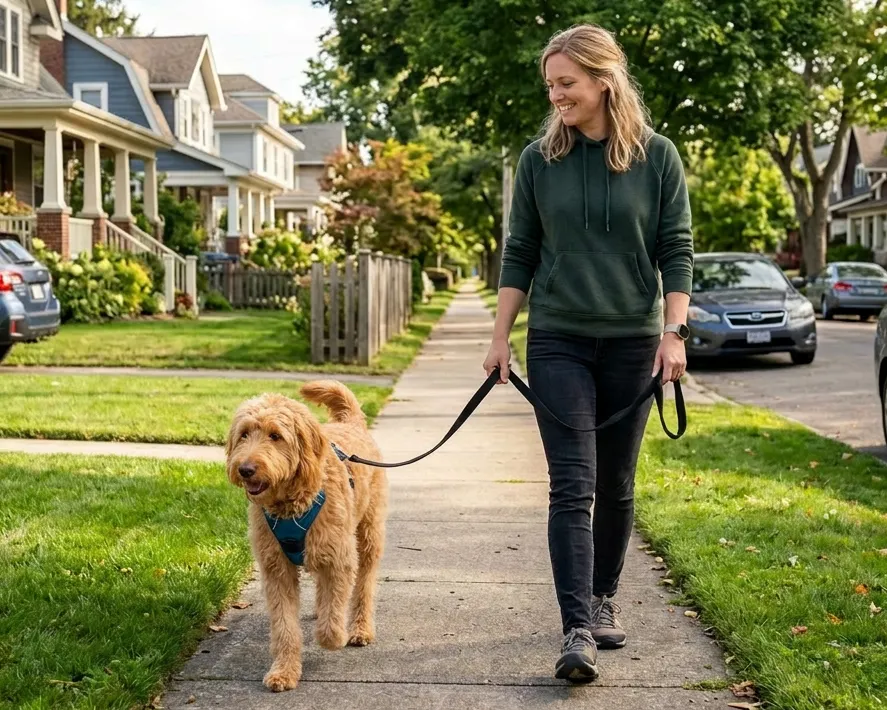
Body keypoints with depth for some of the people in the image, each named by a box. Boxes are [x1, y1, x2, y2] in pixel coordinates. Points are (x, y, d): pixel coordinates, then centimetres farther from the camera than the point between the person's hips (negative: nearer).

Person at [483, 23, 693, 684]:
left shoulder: (657, 157, -1)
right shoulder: (539, 160, 2)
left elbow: (676, 252, 0)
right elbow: (519, 254, 6)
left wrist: (674, 333, -9)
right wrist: (500, 336, 2)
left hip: (633, 342, 0)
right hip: (558, 341, 0)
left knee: (616, 484, 10)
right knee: (572, 484, -9)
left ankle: (604, 599, 29)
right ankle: (578, 631, -12)